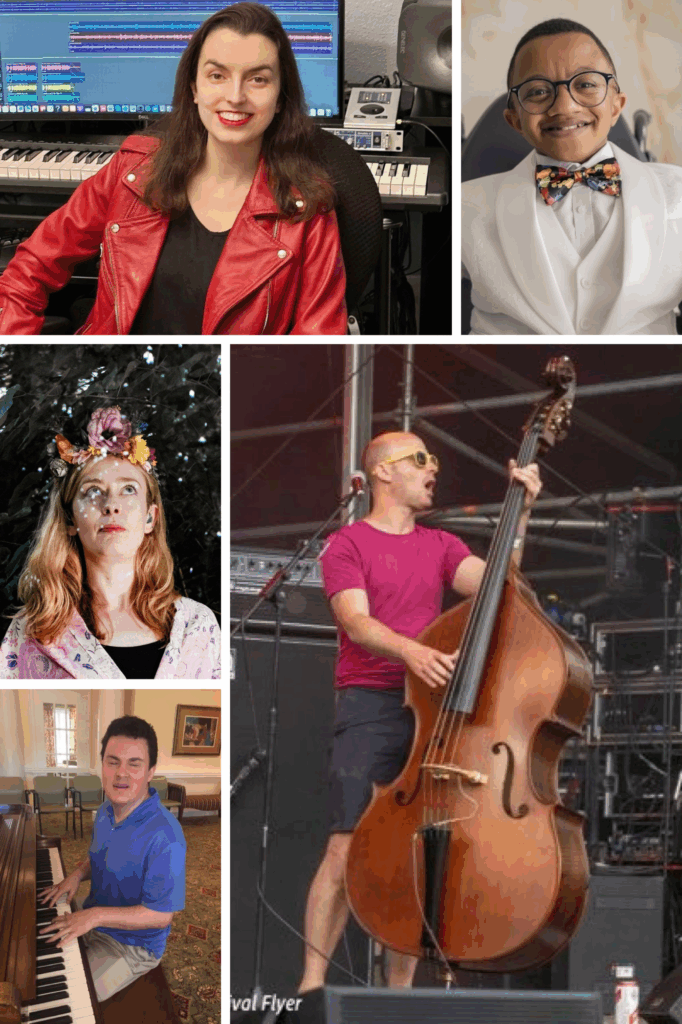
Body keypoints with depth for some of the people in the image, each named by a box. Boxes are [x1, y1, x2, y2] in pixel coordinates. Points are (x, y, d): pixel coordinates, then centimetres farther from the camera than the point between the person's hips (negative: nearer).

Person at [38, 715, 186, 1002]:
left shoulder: (165, 835, -29)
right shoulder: (106, 812, -1)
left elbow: (161, 914, -26)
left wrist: (95, 915, -29)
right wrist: (77, 874, -1)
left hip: (133, 946, -8)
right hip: (91, 922, 8)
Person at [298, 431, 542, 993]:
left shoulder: (441, 546, 19)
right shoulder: (348, 544, 3)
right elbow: (356, 622, -12)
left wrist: (521, 514, -6)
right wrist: (408, 649, -30)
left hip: (432, 705, 5)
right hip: (369, 708, -5)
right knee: (349, 847, -14)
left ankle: (400, 989, 10)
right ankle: (312, 984, -11)